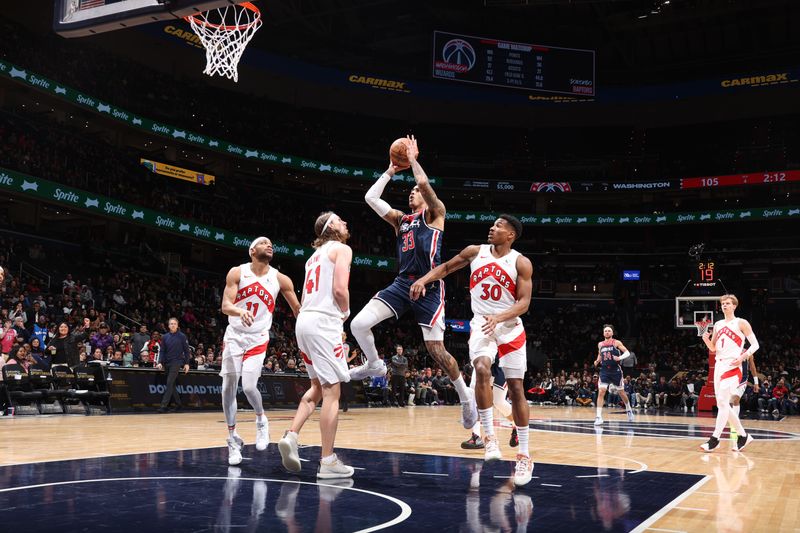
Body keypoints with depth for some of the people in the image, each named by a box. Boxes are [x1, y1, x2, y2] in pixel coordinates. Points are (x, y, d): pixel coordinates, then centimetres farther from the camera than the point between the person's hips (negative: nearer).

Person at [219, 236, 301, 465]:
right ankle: (233, 438, 15)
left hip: (258, 339, -1)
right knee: (229, 387, 1)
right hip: (234, 336, 1)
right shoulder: (237, 273, -8)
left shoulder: (280, 279, -6)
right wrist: (240, 311, -37)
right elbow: (225, 305, -15)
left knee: (249, 386, -16)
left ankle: (261, 420, 15)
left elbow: (298, 309, 2)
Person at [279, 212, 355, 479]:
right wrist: (346, 312, 3)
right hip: (323, 323, -8)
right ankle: (328, 462, -3)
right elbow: (340, 289, -15)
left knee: (318, 387, 20)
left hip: (304, 320, 9)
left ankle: (291, 436, 5)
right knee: (332, 391, -4)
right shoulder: (342, 249, -1)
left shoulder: (315, 255, 24)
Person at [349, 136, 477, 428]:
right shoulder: (400, 219, 21)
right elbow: (371, 197, 14)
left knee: (436, 349, -6)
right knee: (359, 324, -10)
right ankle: (374, 364, 18)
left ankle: (466, 396, 14)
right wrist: (391, 171, 17)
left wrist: (413, 159, 3)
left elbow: (424, 182, -13)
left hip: (429, 288, -5)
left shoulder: (434, 213, 5)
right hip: (402, 283, 5)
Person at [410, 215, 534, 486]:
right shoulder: (475, 252, 3)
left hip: (510, 327, -1)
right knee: (482, 369, -28)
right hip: (481, 324, 1)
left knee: (516, 388, 1)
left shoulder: (521, 263, -5)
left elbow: (524, 302, -10)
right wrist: (424, 279, 0)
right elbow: (447, 267, 17)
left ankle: (524, 455, 11)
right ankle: (489, 436, -16)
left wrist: (498, 317, -26)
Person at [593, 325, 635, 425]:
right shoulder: (600, 344, 7)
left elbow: (627, 353, -8)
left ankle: (629, 410, 40)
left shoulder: (617, 343, -5)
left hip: (616, 370, -2)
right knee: (601, 392, -13)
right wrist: (597, 361, 4)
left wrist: (620, 358, -26)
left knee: (621, 392, 13)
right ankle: (599, 417, -14)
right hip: (604, 371, 2)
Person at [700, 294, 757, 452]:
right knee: (722, 404, 8)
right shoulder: (718, 324, 16)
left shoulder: (741, 323, -2)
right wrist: (706, 339, -2)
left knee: (722, 402, -15)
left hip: (732, 367, -8)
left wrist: (743, 357, -19)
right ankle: (743, 436, 20)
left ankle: (715, 438, -12)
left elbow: (755, 344, -4)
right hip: (719, 366, 8)